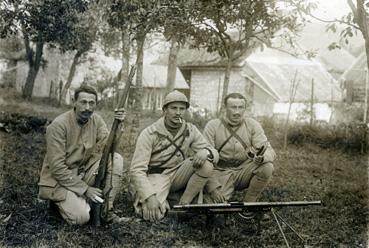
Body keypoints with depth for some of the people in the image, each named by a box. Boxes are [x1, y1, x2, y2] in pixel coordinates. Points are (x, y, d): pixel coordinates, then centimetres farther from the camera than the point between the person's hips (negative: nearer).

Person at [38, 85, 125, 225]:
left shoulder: (96, 120, -1)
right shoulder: (59, 125, -20)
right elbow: (57, 168, -22)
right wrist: (85, 189, -21)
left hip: (84, 171, 6)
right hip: (59, 179, -6)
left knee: (116, 159, -16)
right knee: (81, 217, -26)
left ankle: (106, 209, -9)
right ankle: (59, 201, 8)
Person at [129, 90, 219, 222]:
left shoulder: (190, 130, -1)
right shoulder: (149, 133, -14)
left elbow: (214, 153, -3)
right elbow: (137, 170, -18)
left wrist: (205, 152, -30)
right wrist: (150, 197, -33)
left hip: (177, 175, 4)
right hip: (155, 177, -4)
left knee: (206, 164, -23)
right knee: (153, 215, -32)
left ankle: (184, 205, -12)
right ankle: (163, 202, 3)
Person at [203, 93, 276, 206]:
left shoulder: (252, 125, -1)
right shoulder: (212, 126, -7)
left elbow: (269, 151, -7)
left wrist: (262, 158, -33)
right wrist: (214, 187, -21)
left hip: (244, 171, 3)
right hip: (222, 172, -2)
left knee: (267, 167, -26)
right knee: (212, 202, -27)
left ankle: (247, 203, -6)